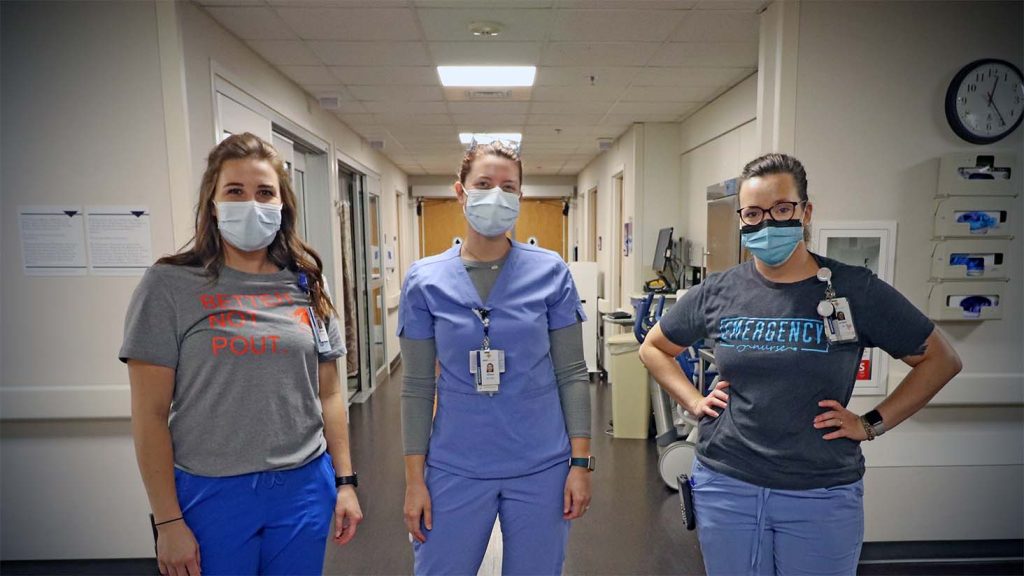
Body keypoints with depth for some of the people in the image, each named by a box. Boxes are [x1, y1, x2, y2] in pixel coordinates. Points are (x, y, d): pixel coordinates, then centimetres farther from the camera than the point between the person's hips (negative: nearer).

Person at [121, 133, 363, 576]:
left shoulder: (306, 284, 2)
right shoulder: (169, 285, -8)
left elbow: (328, 394, 6)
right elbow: (150, 415, -6)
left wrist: (345, 481, 5)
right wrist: (168, 522, -6)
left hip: (305, 487, 3)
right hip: (212, 493, -3)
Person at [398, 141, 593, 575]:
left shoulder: (550, 272, -5)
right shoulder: (425, 280, -4)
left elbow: (572, 373, -2)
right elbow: (417, 388, -1)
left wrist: (581, 462, -4)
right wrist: (414, 478, -2)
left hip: (541, 467, 0)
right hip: (455, 469, 0)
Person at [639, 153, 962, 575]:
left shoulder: (855, 289, -8)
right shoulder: (717, 292, -3)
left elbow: (940, 360, 3)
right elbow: (653, 348, 11)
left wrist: (873, 424, -3)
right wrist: (693, 401, 1)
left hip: (823, 494, -1)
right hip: (726, 485, 2)